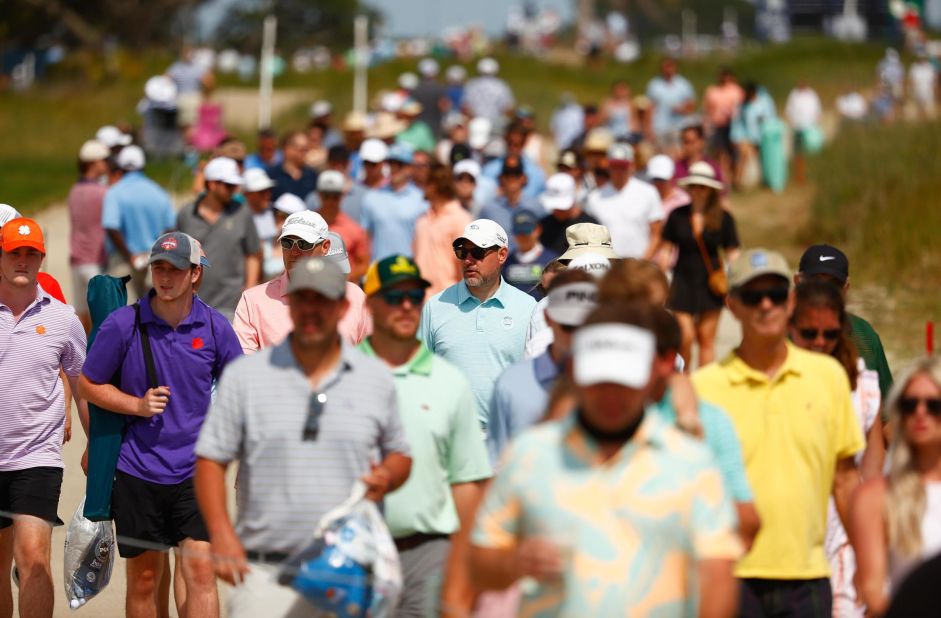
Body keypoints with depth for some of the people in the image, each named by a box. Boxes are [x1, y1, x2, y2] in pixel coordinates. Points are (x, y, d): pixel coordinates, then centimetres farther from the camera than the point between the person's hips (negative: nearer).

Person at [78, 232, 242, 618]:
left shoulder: (215, 327, 0)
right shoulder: (123, 324, -5)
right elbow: (88, 385, 4)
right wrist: (138, 405, -10)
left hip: (196, 470, 0)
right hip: (137, 470, 0)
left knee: (200, 569, -12)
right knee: (143, 579, 8)